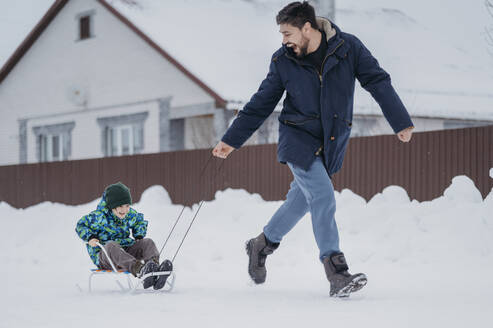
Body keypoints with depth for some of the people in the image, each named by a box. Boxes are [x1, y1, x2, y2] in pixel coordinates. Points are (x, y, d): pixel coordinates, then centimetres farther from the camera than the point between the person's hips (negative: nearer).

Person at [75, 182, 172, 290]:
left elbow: (140, 222, 30)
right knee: (111, 245, -41)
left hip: (126, 251, 5)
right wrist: (90, 238, -14)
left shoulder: (131, 215, 6)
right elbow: (81, 226, 3)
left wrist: (139, 236, 13)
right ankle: (139, 270, -68)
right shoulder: (99, 216, -10)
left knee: (148, 242, -17)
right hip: (103, 256, -5)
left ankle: (155, 270, -51)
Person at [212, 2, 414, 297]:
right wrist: (231, 140, 3)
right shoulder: (283, 61, -5)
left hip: (332, 144, 2)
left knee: (301, 201, 11)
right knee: (323, 197, -17)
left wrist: (401, 122, -11)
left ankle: (261, 246, 35)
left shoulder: (348, 48, -8)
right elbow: (261, 103, 3)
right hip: (298, 139, -2)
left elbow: (378, 82, -5)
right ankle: (337, 273, -16)